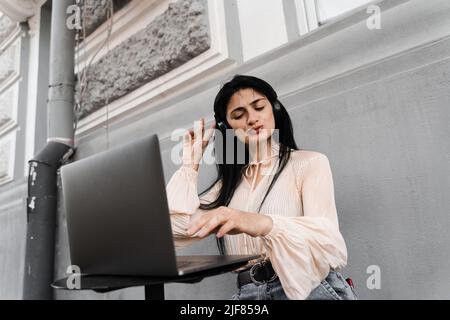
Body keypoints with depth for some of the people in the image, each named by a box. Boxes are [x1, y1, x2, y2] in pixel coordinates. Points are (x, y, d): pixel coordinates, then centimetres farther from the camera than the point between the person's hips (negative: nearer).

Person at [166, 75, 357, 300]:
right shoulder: (229, 182, 15)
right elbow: (175, 230, 5)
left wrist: (263, 224, -31)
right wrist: (191, 163, 10)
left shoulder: (310, 162, 3)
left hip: (313, 289, -2)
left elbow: (329, 242, -13)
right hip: (249, 293, 2)